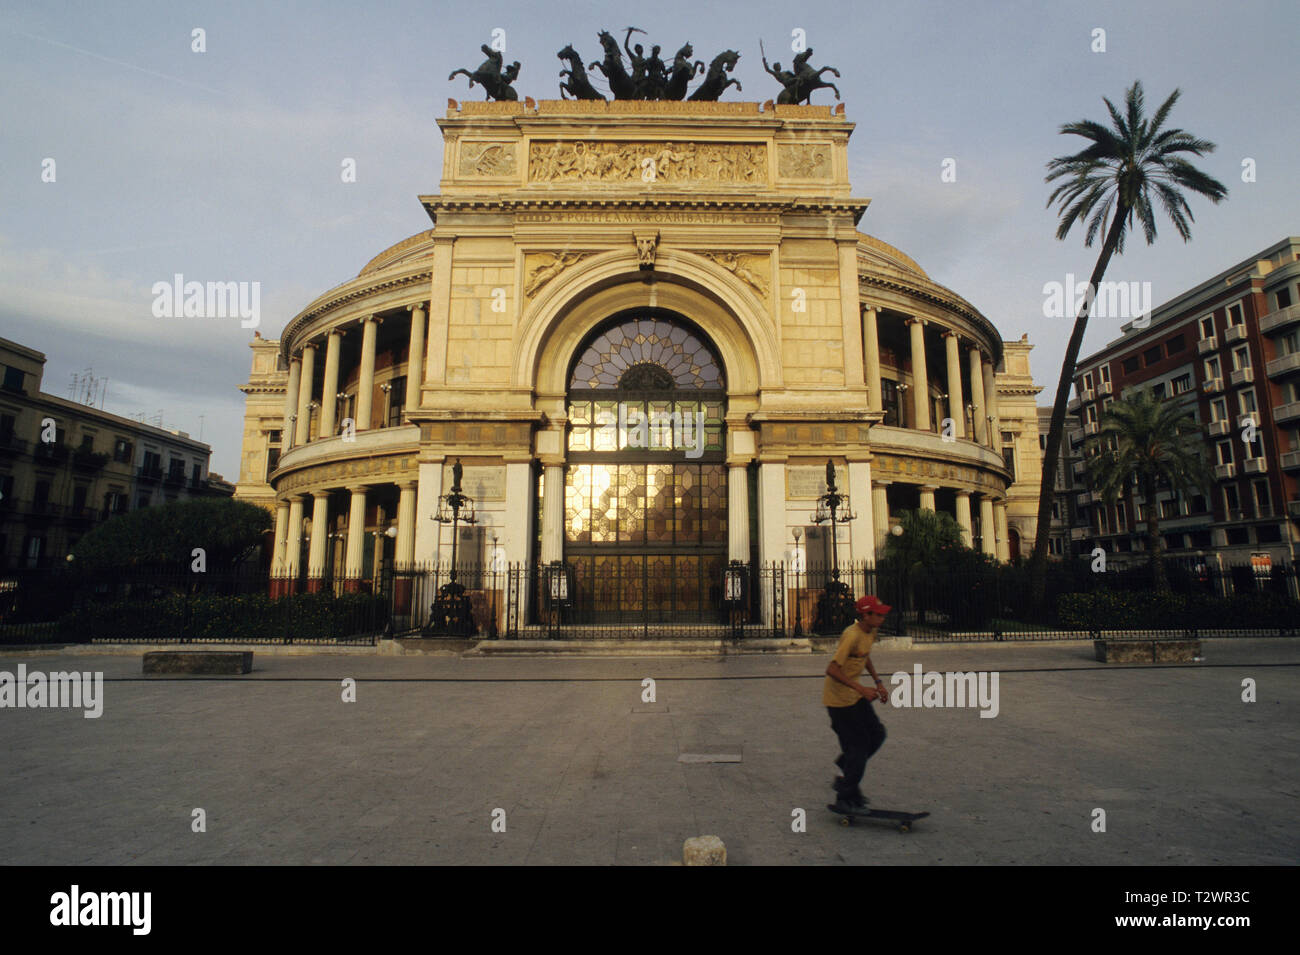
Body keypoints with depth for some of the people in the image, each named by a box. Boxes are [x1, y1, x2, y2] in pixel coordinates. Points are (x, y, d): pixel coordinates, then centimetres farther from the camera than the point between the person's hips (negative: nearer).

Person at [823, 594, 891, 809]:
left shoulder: (871, 632, 2)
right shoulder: (852, 636, -27)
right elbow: (832, 670, -31)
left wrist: (878, 683, 13)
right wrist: (862, 689, -30)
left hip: (855, 695, 9)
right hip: (838, 699, -9)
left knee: (877, 734, 10)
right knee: (858, 746, -3)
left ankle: (846, 778, 26)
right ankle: (845, 798, 14)